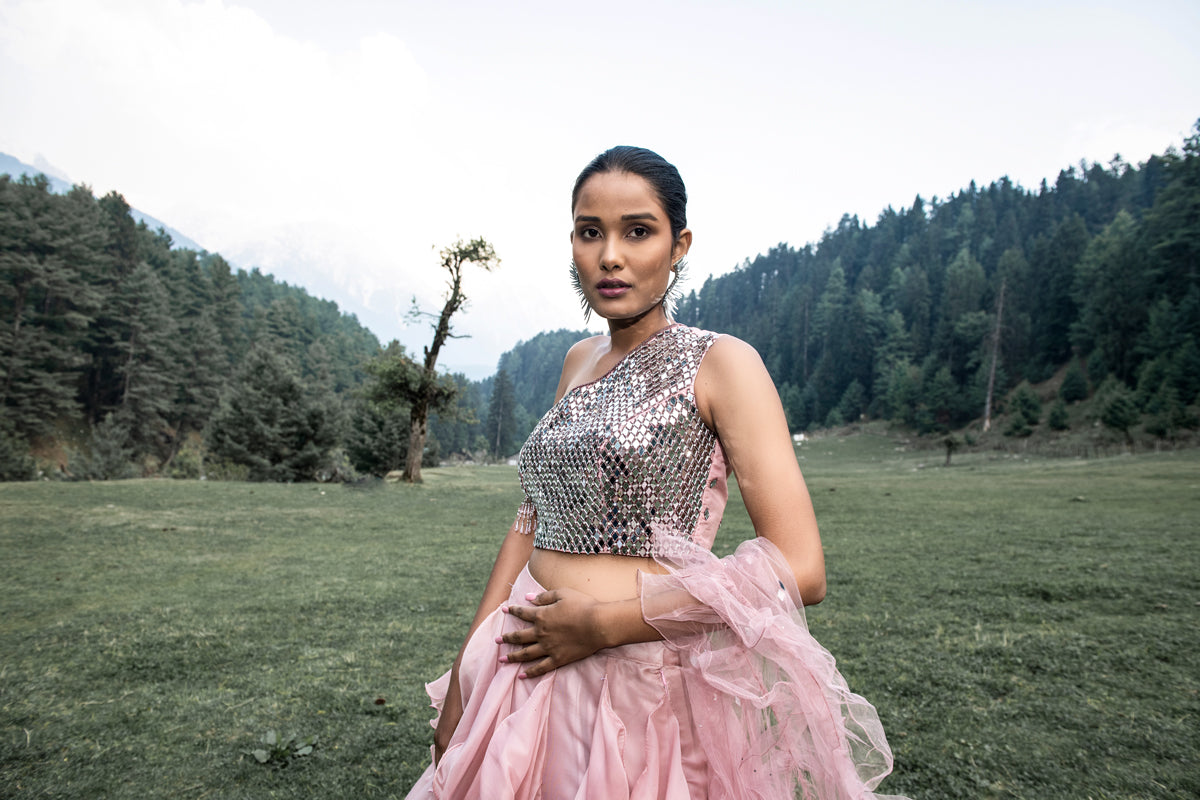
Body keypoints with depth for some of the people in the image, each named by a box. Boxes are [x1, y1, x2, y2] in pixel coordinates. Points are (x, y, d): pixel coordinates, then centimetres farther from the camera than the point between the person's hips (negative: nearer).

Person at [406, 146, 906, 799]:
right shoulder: (579, 362, 7)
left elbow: (798, 570, -17)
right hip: (531, 677, 6)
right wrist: (464, 673, 2)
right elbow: (535, 514, 9)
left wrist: (606, 624, -17)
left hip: (649, 690, -6)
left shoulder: (720, 364, -11)